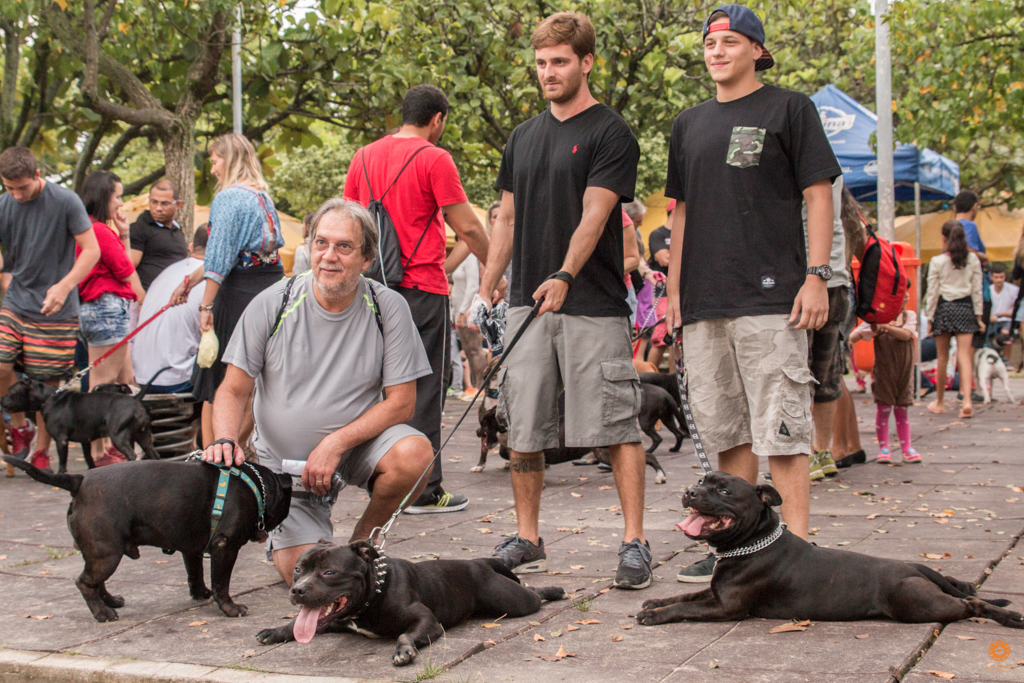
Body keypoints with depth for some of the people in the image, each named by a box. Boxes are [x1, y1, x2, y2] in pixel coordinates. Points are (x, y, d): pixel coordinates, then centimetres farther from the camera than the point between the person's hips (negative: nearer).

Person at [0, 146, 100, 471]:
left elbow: (92, 250, -8)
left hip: (55, 311, -3)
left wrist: (64, 286, -18)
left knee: (47, 384, 1)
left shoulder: (65, 202, -8)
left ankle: (41, 452, 20)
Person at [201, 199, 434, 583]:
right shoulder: (272, 305, -11)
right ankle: (283, 540, 25)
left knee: (415, 454, -31)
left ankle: (363, 539, -1)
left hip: (358, 444, 1)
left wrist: (336, 443, -24)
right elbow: (233, 390, -7)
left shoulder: (388, 308, -12)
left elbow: (402, 402, -12)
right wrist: (225, 441, -28)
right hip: (286, 461, -1)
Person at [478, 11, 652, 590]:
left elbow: (594, 215, -15)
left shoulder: (611, 133, -3)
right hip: (528, 303, 6)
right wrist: (487, 289, 13)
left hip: (594, 305, -6)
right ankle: (527, 540, 19)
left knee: (617, 425, -5)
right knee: (524, 429, 8)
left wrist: (564, 276, -29)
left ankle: (634, 542, 0)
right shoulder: (524, 136, 16)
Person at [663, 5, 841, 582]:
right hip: (704, 301, 6)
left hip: (771, 296, -6)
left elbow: (818, 194, -2)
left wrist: (817, 275, -10)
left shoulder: (789, 108, 3)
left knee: (781, 427, -8)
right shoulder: (690, 123, 18)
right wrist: (674, 288, 15)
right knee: (725, 428, 10)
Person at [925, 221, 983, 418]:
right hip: (965, 307, 1)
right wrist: (978, 315, 10)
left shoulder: (937, 262, -5)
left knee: (943, 357, 8)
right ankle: (967, 400, -17)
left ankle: (939, 402, 19)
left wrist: (930, 317, 4)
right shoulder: (973, 259, 1)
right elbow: (977, 289, 4)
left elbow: (932, 292, -3)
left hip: (944, 308, -1)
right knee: (964, 355, -2)